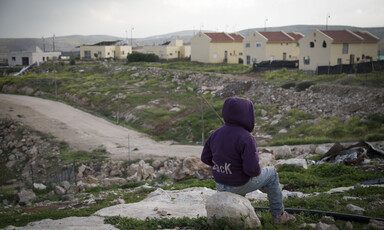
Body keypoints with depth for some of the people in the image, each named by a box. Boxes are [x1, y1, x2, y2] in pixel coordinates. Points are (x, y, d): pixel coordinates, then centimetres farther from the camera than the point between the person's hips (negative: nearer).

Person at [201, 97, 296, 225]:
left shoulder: (216, 133, -5)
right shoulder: (246, 138, -25)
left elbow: (206, 158, 4)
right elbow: (252, 169, -28)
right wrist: (258, 171, -4)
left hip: (220, 183, 6)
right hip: (240, 185, -6)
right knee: (271, 174, 19)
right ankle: (278, 215, 29)